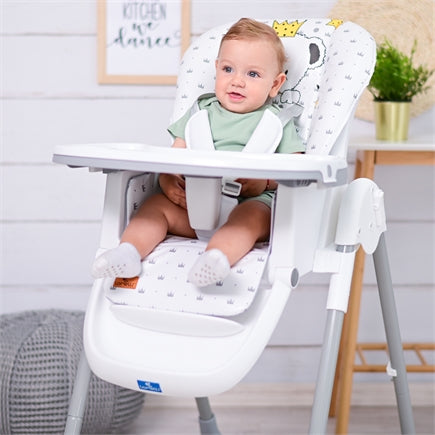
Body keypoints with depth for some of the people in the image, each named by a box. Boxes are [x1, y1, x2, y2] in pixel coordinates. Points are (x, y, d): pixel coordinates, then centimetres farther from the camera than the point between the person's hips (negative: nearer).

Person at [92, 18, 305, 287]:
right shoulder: (200, 112, 20)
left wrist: (265, 181, -19)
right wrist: (167, 179, -6)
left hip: (250, 204, -4)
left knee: (252, 215, -36)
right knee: (156, 203, -16)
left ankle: (217, 258, -58)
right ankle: (129, 252, -32)